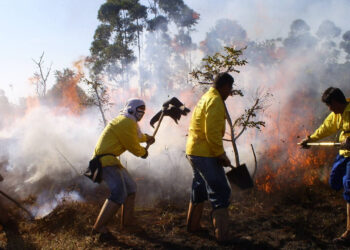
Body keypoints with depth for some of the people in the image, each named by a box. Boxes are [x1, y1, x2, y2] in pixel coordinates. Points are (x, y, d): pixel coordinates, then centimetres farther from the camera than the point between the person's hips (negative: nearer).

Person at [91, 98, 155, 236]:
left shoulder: (125, 121, 20)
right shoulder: (126, 123, -14)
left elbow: (135, 135, 38)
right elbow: (133, 147, -9)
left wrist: (146, 138, 22)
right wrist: (144, 152, 10)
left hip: (110, 159, 11)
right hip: (105, 159, -11)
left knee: (130, 187, 17)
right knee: (119, 193, -21)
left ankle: (127, 222, 26)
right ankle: (98, 227, -17)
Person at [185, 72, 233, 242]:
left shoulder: (206, 98, 17)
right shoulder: (215, 101, -15)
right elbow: (212, 133, -23)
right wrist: (221, 155, -15)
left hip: (193, 151, 10)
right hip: (205, 154, -10)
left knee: (200, 188, 22)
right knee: (220, 191, -4)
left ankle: (193, 225, 33)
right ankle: (222, 235, -1)